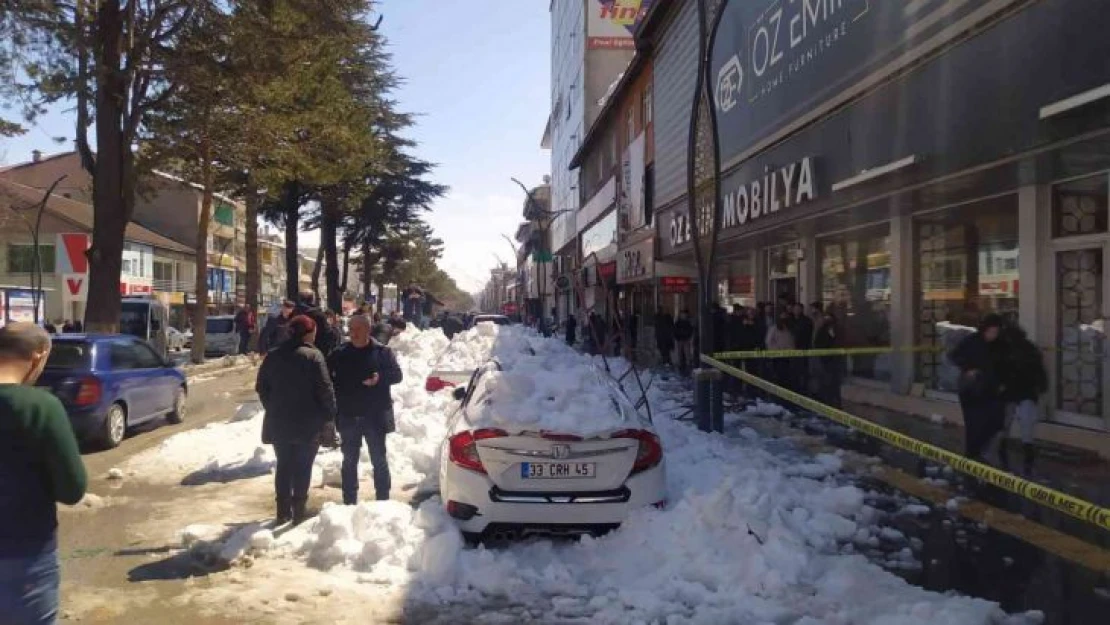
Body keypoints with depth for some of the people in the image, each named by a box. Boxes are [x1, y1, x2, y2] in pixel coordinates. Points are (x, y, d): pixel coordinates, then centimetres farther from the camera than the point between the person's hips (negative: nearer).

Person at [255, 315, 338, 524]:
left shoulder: (273, 357, 6)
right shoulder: (313, 356, -12)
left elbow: (261, 387, 11)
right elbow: (325, 390, -15)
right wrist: (329, 417, -8)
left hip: (279, 423, 5)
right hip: (308, 423, -5)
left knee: (284, 466, 13)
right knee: (303, 467, 4)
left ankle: (283, 511, 17)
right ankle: (299, 510, 5)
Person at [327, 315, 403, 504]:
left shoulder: (382, 352, -1)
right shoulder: (339, 354, 5)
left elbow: (397, 374, -6)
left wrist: (380, 378, -25)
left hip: (375, 416, -2)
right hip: (348, 416, 2)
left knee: (379, 460, 5)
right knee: (349, 460, 10)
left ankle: (383, 501, 14)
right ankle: (349, 502, 20)